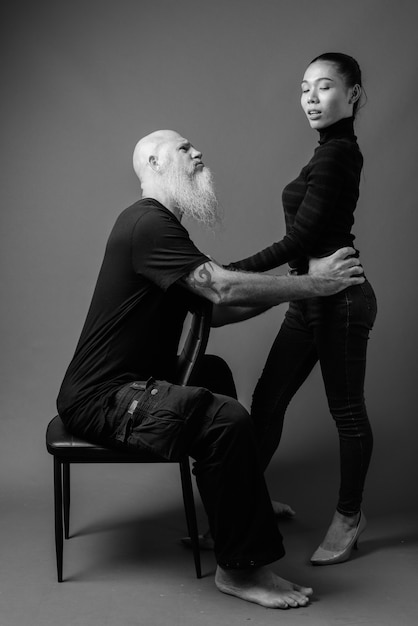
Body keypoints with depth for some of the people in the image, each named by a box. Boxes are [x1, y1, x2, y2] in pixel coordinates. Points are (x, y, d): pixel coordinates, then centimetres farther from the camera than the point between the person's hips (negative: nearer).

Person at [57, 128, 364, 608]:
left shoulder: (161, 225, 17)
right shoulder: (148, 224, -17)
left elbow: (212, 311, 15)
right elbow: (223, 289, -27)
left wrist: (284, 292, 6)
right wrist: (311, 284, -16)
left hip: (124, 381, 11)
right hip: (99, 400, -11)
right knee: (227, 420, -27)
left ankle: (244, 498, 38)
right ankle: (240, 569, -11)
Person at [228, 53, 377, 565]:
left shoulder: (338, 155, -15)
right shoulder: (331, 151, 14)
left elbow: (302, 238, -20)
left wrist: (234, 272, -17)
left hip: (339, 298, -10)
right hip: (311, 298, 10)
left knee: (346, 410, 5)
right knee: (267, 400, 10)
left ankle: (349, 517, 23)